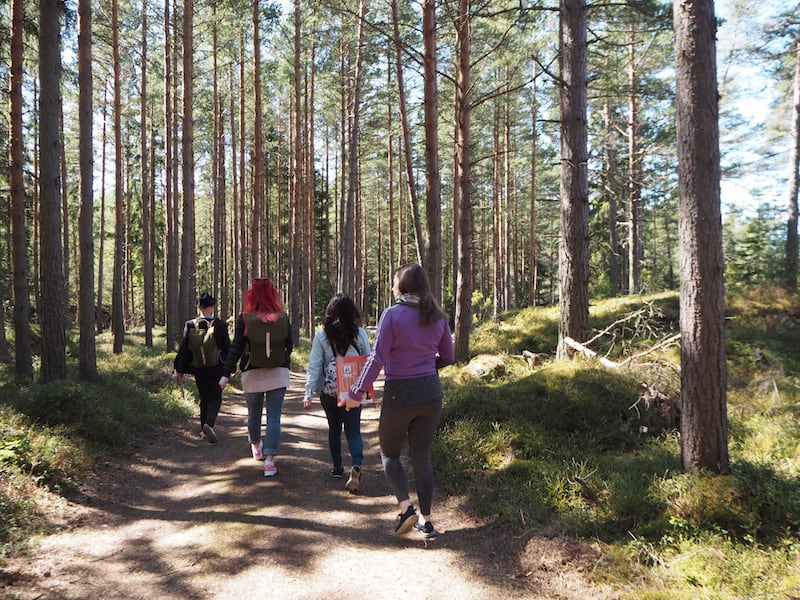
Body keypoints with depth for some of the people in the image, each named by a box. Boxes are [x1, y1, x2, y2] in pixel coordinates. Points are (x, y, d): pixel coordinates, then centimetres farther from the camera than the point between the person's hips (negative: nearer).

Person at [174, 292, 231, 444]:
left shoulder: (189, 325, -8)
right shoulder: (219, 325, -13)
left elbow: (183, 349, -4)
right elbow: (227, 348, -6)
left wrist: (179, 370, 4)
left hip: (198, 370, 3)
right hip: (216, 369, -3)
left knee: (204, 398, 18)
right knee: (215, 398, 7)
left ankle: (204, 431, 23)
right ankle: (209, 424, -18)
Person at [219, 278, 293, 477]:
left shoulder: (244, 318, -10)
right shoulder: (283, 318, -5)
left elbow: (236, 348, -11)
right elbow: (289, 346, 6)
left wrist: (226, 373, -8)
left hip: (253, 374, 0)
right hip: (278, 373, 0)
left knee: (254, 414, 20)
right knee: (274, 417, 1)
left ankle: (256, 446, 43)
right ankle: (269, 460, -5)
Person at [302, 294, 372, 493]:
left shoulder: (321, 336, -6)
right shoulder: (360, 334, -4)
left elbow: (314, 366, -6)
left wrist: (309, 392, -3)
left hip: (328, 390, 1)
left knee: (334, 428, 18)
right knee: (353, 430, 3)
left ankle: (337, 468, 26)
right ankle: (356, 466, -20)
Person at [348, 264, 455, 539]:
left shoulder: (392, 314, -12)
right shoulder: (438, 317, 3)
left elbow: (377, 358, -16)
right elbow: (448, 357, 9)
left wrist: (357, 392, -11)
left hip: (399, 394, -4)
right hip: (431, 392, 5)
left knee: (390, 453, 15)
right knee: (422, 457, 15)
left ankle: (406, 508, 0)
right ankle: (426, 520, 19)